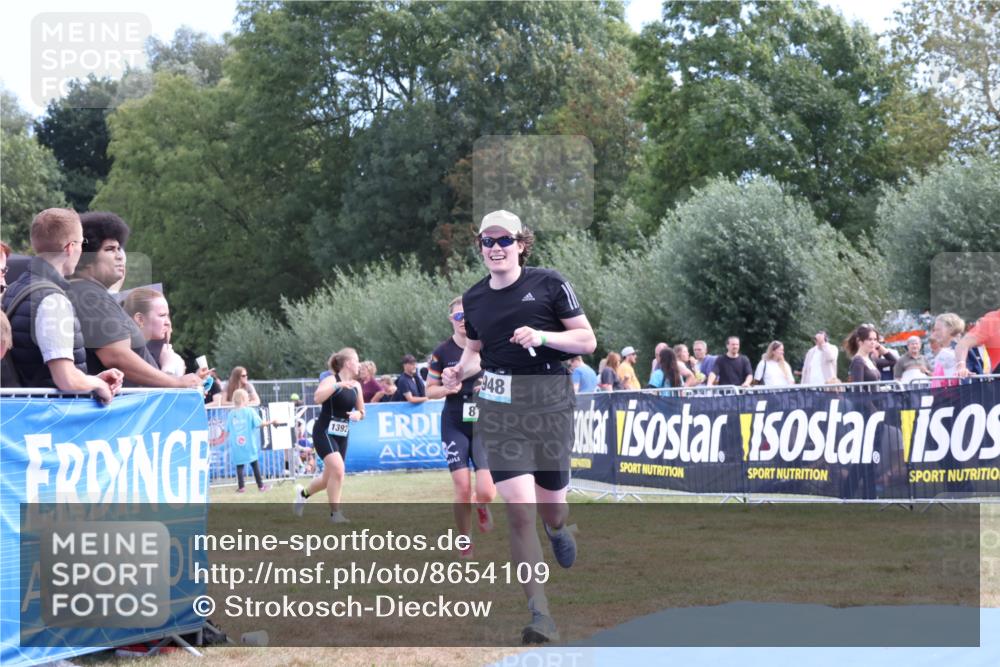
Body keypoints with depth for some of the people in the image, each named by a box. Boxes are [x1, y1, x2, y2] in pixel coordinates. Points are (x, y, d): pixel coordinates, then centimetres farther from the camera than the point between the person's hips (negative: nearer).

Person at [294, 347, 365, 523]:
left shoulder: (356, 386, 9)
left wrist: (358, 414, -4)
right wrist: (337, 385, -37)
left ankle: (303, 493, 40)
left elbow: (361, 412, 19)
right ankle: (335, 512, -14)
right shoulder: (332, 380, -12)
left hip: (342, 435, 7)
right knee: (338, 469, -24)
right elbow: (317, 398, -30)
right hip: (324, 432, -7)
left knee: (330, 478, 11)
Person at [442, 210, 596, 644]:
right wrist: (461, 370, 2)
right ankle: (540, 615, -9)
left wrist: (543, 336, -18)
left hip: (549, 401, -1)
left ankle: (557, 527, 50)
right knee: (519, 509, -12)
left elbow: (587, 340, -2)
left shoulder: (549, 284, -2)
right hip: (499, 406, 1)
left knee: (551, 508, 7)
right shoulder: (473, 298, 9)